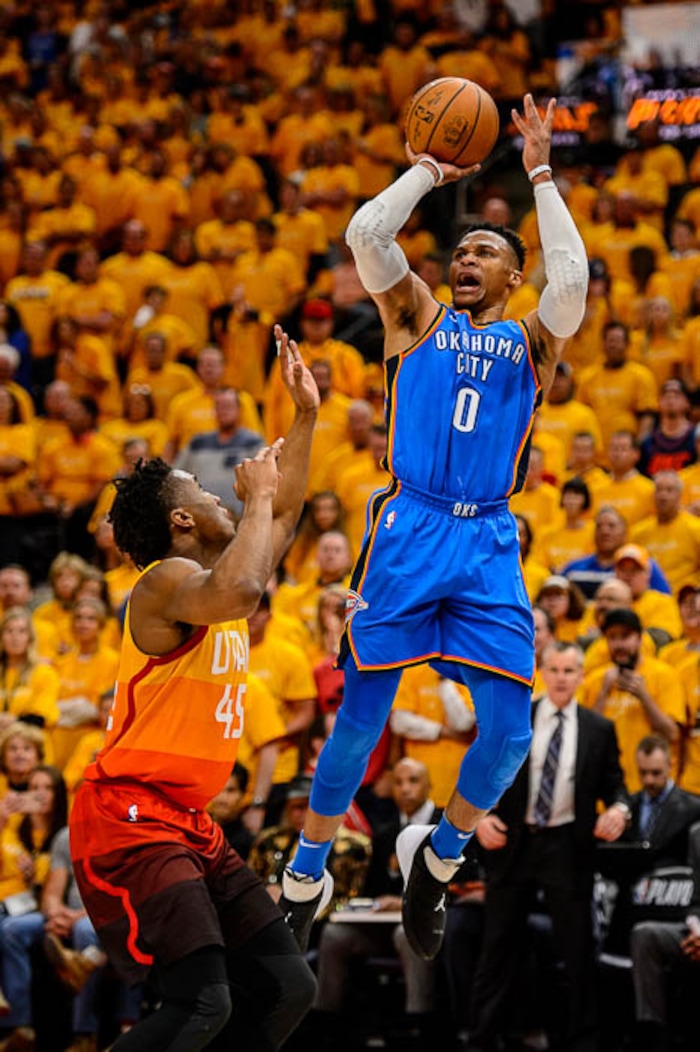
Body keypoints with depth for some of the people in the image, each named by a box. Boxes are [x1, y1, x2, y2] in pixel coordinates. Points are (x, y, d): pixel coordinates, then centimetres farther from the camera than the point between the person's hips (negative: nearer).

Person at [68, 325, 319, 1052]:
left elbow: (283, 517, 33)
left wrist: (305, 417, 25)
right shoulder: (167, 580, -13)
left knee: (286, 988, 6)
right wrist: (256, 495, -21)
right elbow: (238, 592, -36)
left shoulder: (212, 575, 15)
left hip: (188, 824, 10)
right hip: (128, 817, -10)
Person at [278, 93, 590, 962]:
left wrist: (541, 176, -2)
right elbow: (365, 235, -2)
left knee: (509, 728, -8)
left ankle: (438, 856, 16)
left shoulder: (530, 341, 13)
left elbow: (571, 280, -7)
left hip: (488, 543, 1)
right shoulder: (417, 318, 13)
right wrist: (427, 170, 6)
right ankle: (306, 875, 11)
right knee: (361, 714, -3)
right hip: (408, 531, -1)